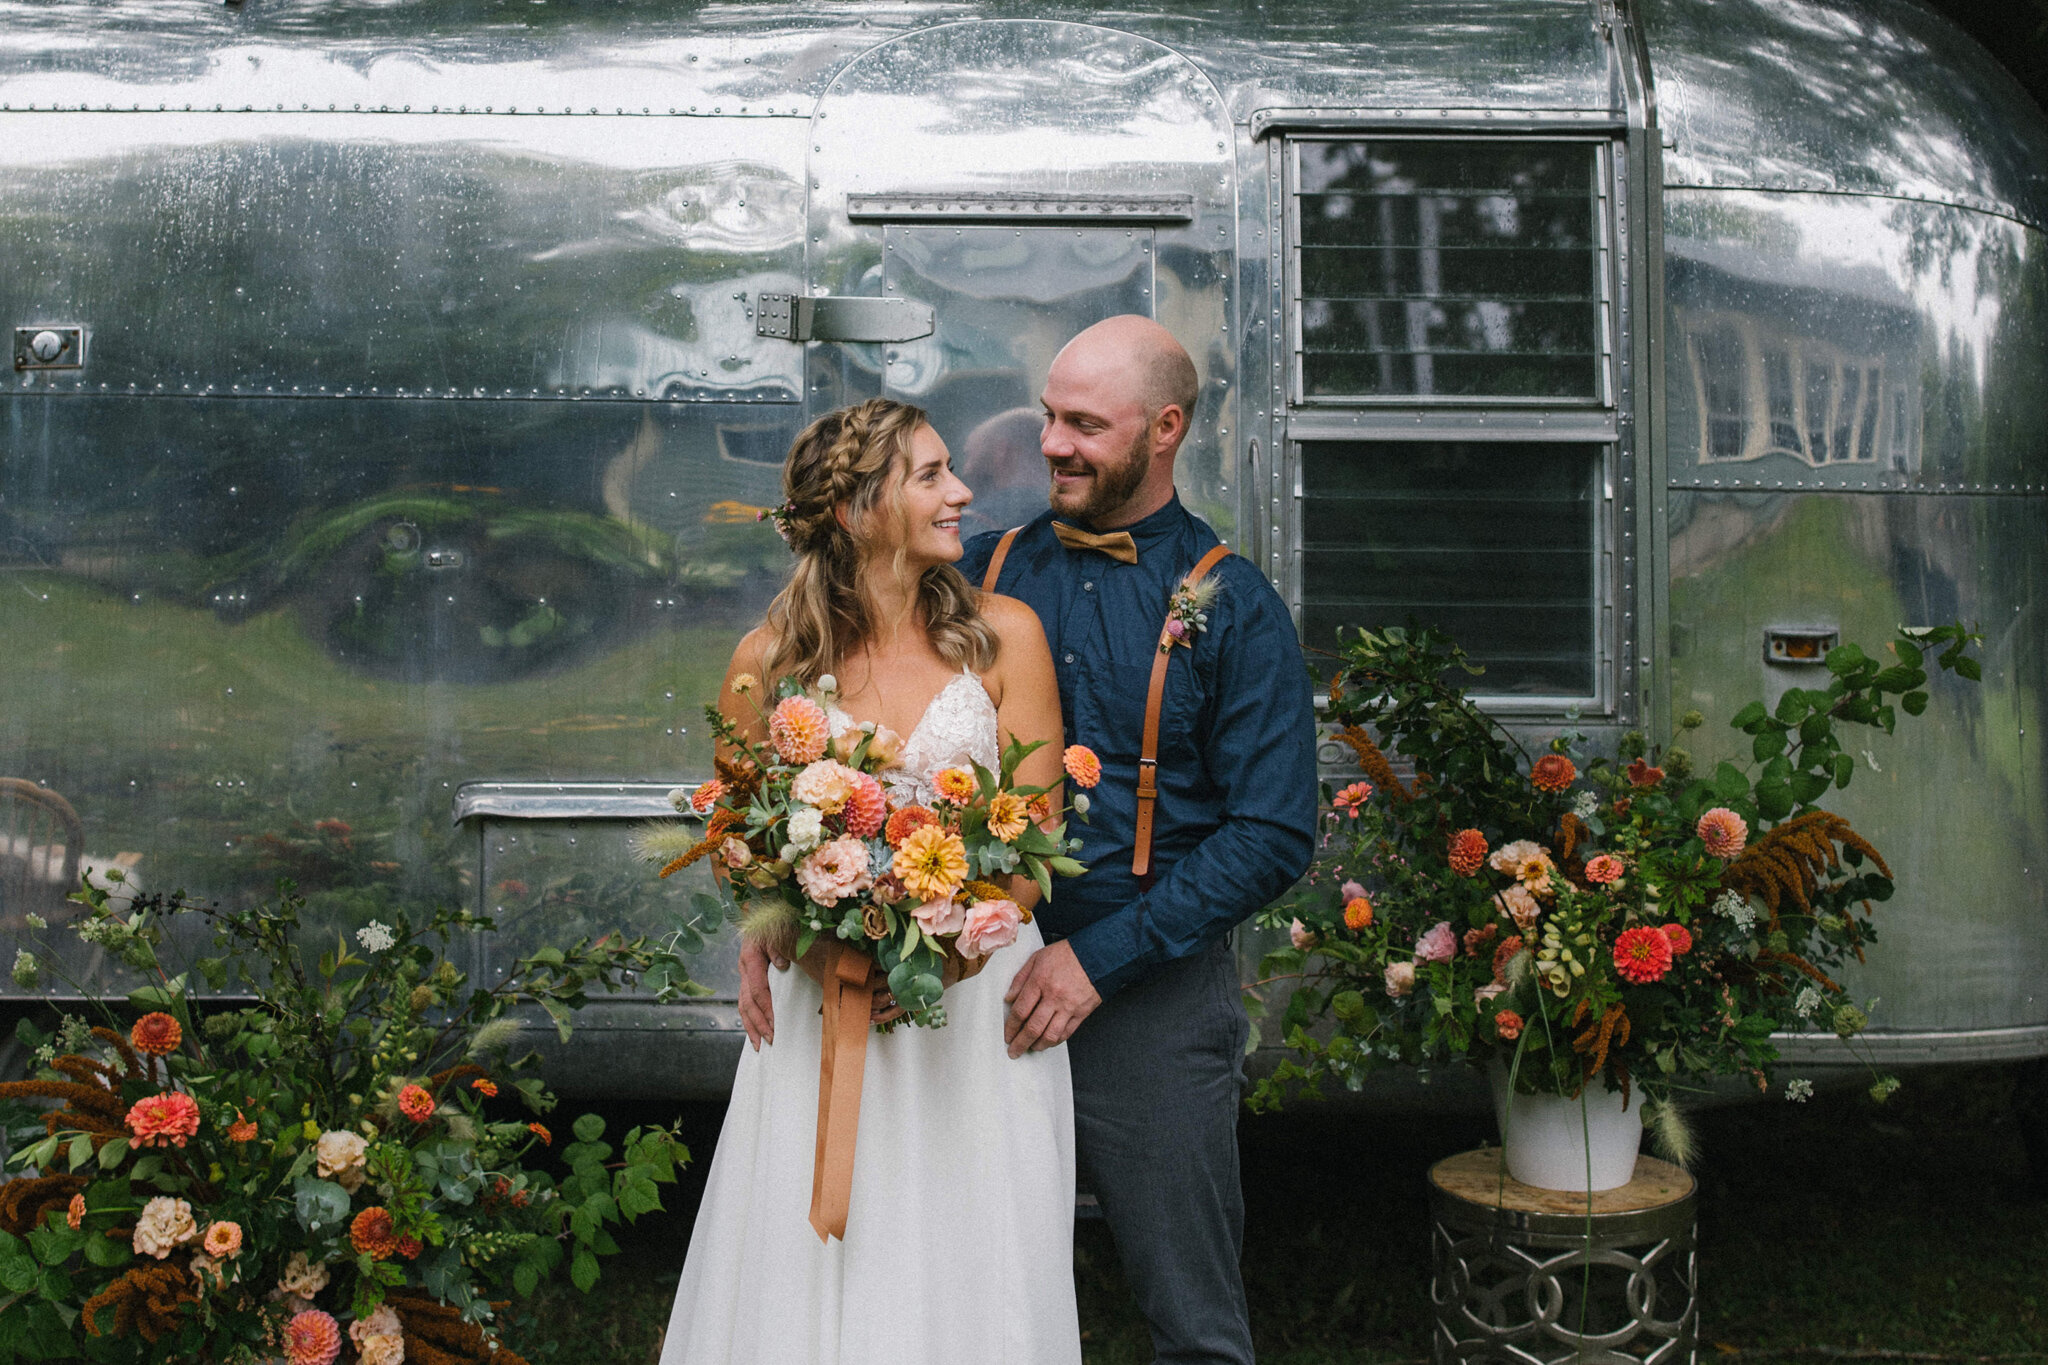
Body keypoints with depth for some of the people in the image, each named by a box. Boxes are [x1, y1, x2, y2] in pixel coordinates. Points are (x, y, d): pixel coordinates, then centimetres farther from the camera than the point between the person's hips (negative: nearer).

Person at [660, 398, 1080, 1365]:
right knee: (810, 1285, 6)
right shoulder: (768, 663, 0)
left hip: (976, 994, 0)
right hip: (822, 1011, 0)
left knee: (968, 1273, 7)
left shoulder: (1003, 635, -1)